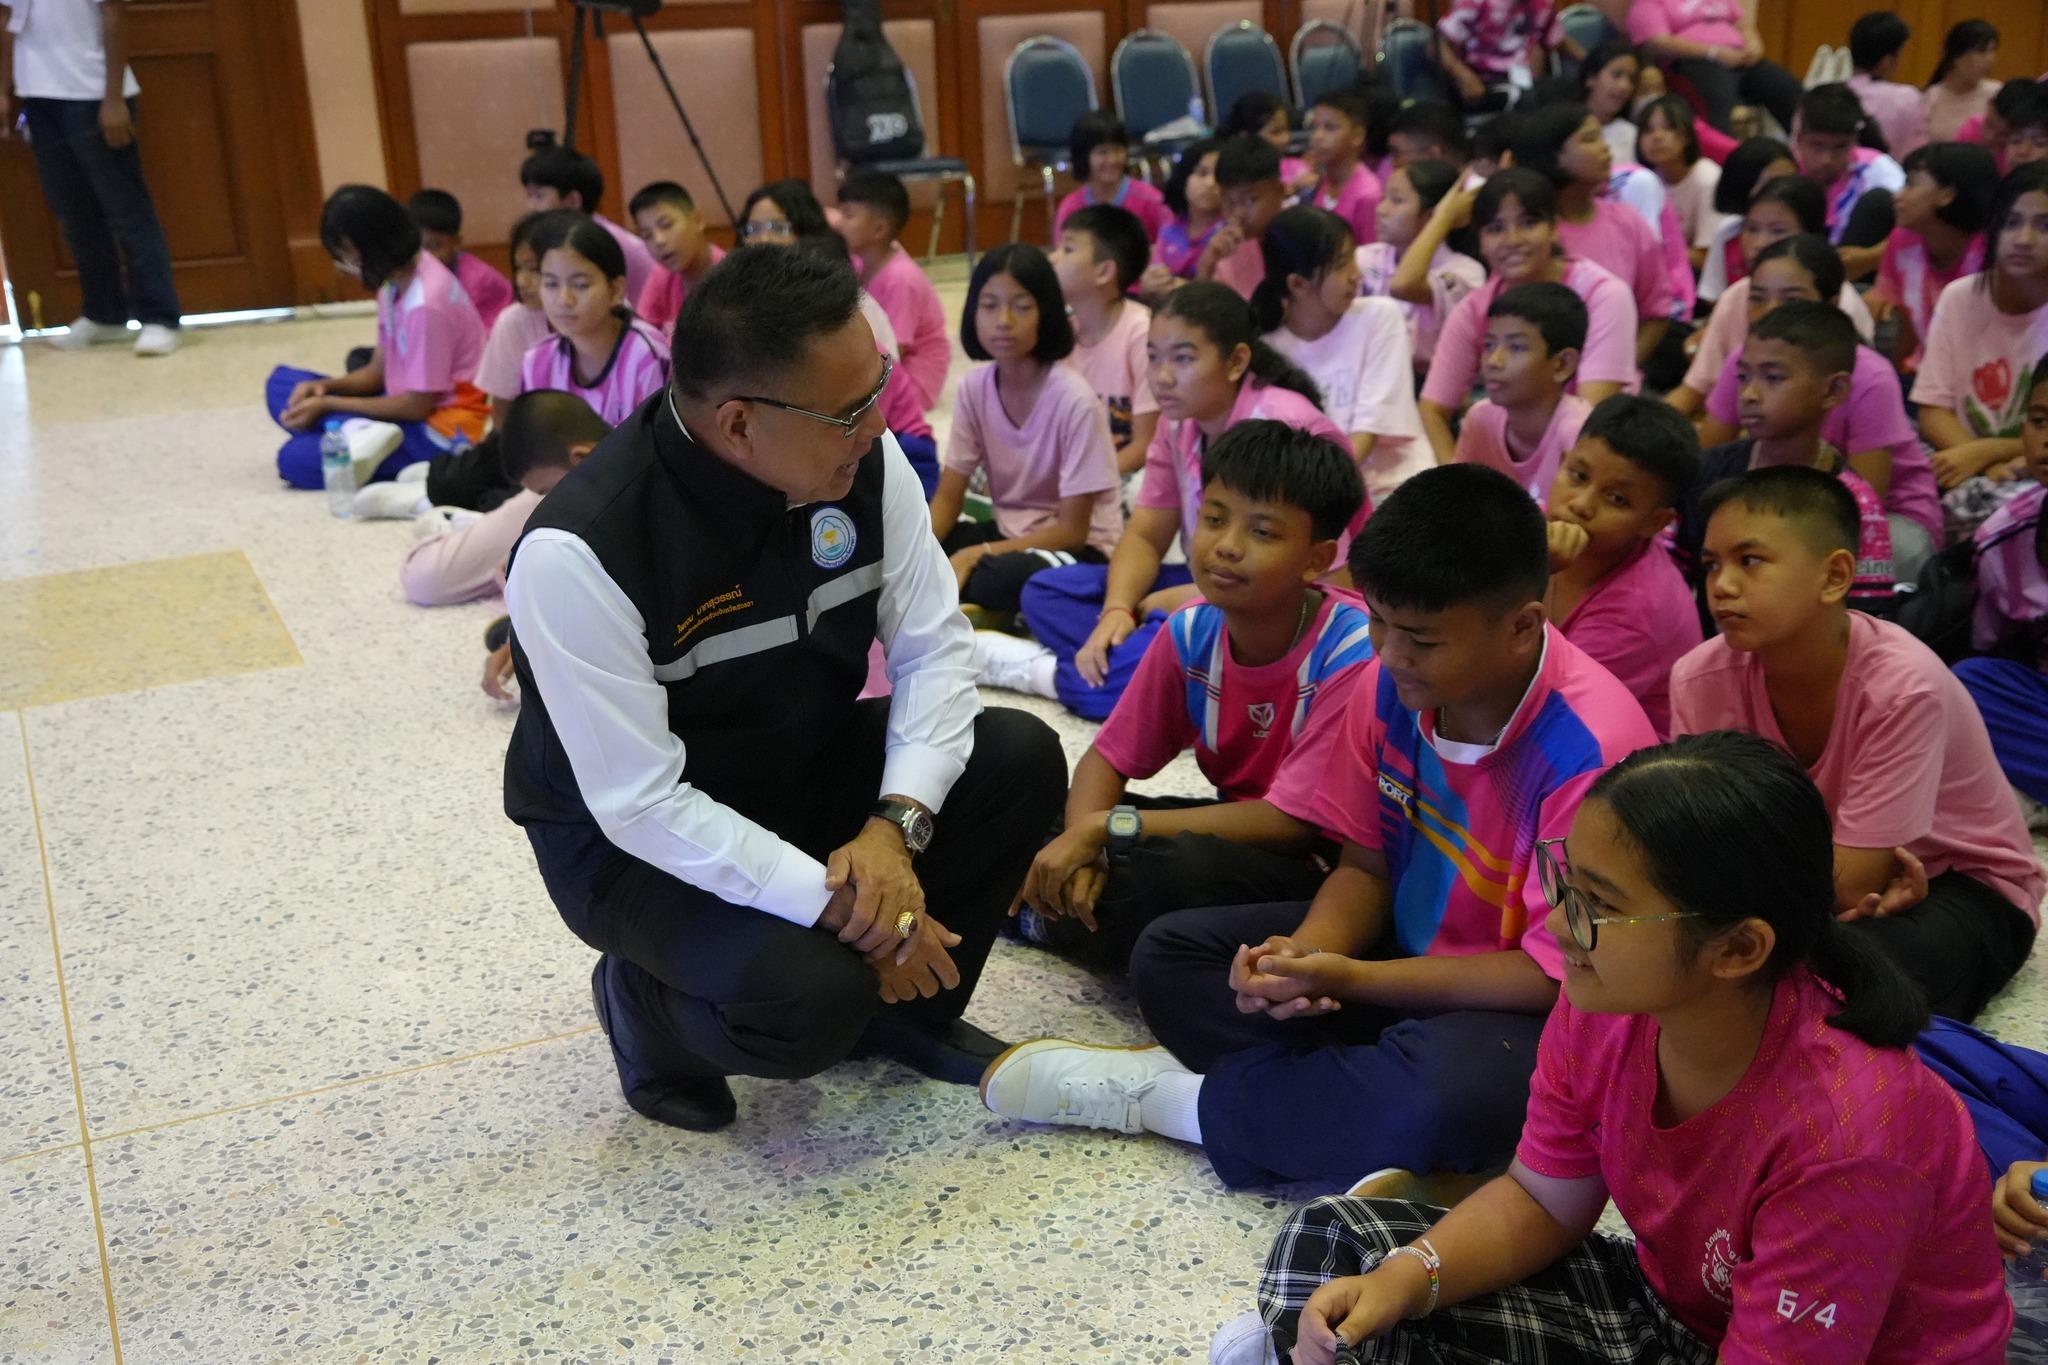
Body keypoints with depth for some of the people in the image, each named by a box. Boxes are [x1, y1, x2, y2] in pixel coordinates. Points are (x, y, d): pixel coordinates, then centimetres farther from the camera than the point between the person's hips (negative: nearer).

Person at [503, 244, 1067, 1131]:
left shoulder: (863, 462, -15)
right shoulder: (578, 552, -31)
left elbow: (932, 648, -9)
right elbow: (642, 801, -28)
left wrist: (896, 825, -25)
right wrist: (841, 907, -30)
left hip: (812, 771, 6)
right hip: (637, 839, -6)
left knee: (1020, 760, -15)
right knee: (810, 997, -31)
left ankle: (907, 1006, 8)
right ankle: (647, 1001, 5)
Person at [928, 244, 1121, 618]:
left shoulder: (1074, 399, -22)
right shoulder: (974, 387, -6)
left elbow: (1071, 530, -19)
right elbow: (947, 497, -1)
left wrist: (976, 554, -26)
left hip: (1080, 546, -5)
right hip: (1010, 532, 5)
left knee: (1007, 576, -37)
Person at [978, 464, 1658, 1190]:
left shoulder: (1591, 750, -28)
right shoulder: (1394, 681, -9)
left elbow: (1559, 974, -23)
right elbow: (1366, 862, 2)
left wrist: (1348, 979, -24)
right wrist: (1306, 952, -21)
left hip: (1526, 1012, -7)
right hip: (1407, 947, 7)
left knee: (1445, 1095, -40)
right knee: (1170, 954, -3)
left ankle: (1174, 1097, -16)